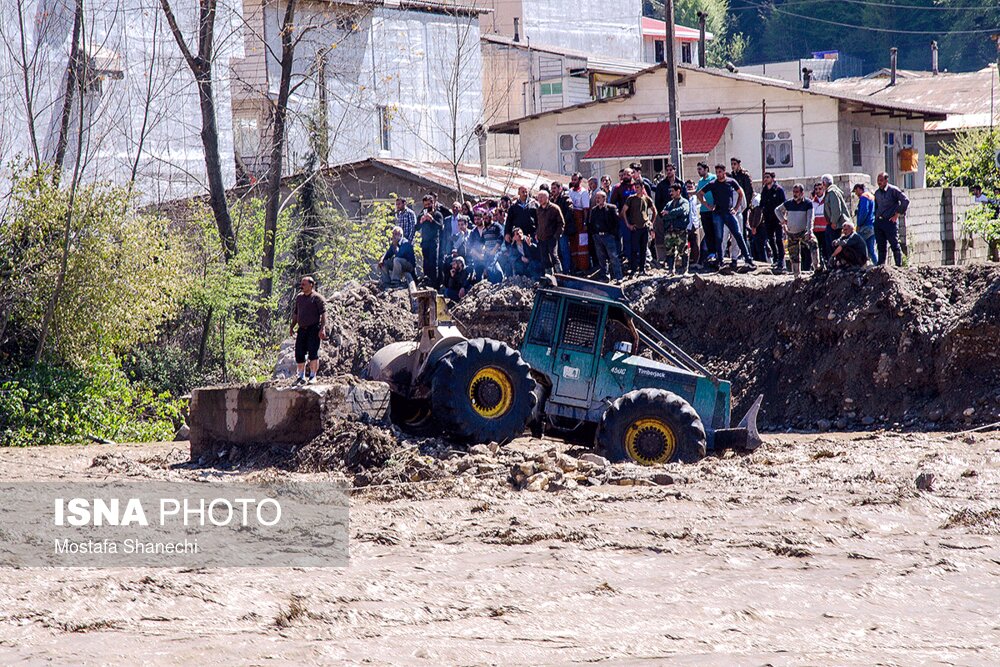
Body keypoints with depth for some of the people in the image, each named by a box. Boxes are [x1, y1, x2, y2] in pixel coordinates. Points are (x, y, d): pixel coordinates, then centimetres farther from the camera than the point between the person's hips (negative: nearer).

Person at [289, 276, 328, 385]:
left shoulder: (317, 297, -4)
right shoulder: (299, 297, 17)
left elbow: (323, 314, -9)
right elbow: (296, 313, 24)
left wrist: (323, 328, -19)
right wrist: (292, 327, 16)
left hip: (314, 328, -6)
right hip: (302, 329, 6)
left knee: (313, 352, -12)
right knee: (299, 353, 4)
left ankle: (313, 376, -7)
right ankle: (301, 377, 15)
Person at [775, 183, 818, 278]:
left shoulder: (808, 204, -7)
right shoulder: (788, 203, 3)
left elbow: (810, 219, -14)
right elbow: (777, 210, 19)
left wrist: (809, 232, -27)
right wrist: (783, 220, 5)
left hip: (803, 232, -4)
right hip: (791, 234, 4)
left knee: (813, 243, -31)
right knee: (794, 255, 6)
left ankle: (817, 266, -31)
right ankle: (796, 275, 16)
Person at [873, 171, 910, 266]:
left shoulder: (893, 190, -4)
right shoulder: (877, 192, 15)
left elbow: (905, 201, -10)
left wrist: (897, 214, -10)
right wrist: (876, 218, 15)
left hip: (890, 221, -6)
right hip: (879, 222, 6)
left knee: (894, 244, -5)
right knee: (881, 245, 7)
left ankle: (899, 265, -3)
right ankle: (880, 265, 10)